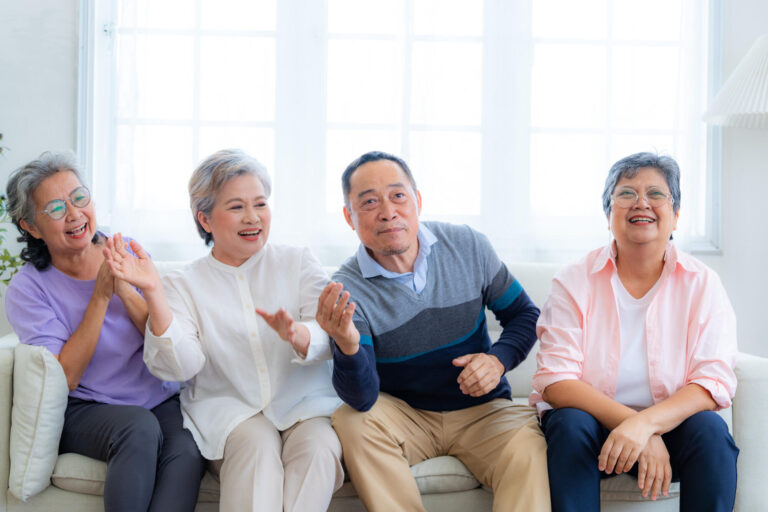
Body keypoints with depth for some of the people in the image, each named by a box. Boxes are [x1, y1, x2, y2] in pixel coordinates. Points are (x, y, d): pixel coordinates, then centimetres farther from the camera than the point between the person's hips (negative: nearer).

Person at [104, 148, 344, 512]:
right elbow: (179, 366, -6)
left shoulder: (297, 263, 11)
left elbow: (331, 336, -3)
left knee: (317, 448, -30)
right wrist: (153, 294, -19)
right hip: (231, 410, -1)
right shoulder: (184, 284, 10)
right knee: (257, 444, -32)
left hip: (304, 404, 1)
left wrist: (297, 334, -28)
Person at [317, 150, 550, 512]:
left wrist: (499, 360, -14)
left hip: (481, 410, 0)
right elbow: (363, 398, -23)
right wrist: (347, 347, -44)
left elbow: (524, 315, 6)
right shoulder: (346, 290, -14)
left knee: (528, 453, -30)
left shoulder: (468, 247, -7)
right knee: (351, 421, -29)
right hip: (405, 417, 1)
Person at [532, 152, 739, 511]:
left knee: (710, 428, -28)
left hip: (673, 425, 1)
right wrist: (630, 423, -27)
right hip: (592, 419, -1)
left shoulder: (702, 284, -3)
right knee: (570, 424, -31)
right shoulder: (574, 282, -6)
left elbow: (713, 382, -13)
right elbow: (556, 381, -14)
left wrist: (646, 423, -31)